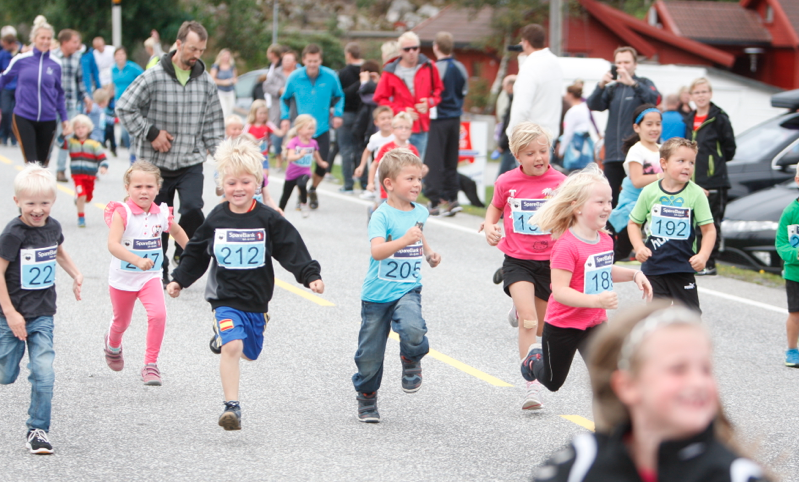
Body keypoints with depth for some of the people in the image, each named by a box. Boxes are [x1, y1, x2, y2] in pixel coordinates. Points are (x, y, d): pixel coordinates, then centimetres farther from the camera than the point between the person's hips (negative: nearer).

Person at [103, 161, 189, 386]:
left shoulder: (162, 214, -8)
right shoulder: (122, 213, -21)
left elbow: (178, 233, 16)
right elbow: (113, 244, -36)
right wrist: (137, 260, -49)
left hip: (150, 277, 2)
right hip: (122, 277, -2)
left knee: (158, 314, -22)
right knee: (122, 321, 19)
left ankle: (151, 364, -10)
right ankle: (112, 344, 55)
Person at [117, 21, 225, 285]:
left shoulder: (206, 82, 3)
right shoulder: (154, 77, -9)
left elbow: (214, 122, 11)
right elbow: (124, 107, -6)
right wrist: (151, 133, -9)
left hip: (191, 163, 2)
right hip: (156, 163, -1)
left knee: (192, 209, -19)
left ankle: (186, 254, 6)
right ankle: (158, 271, 21)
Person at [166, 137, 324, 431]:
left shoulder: (268, 220, -5)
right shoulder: (216, 220, -1)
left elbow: (293, 251, -6)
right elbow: (196, 254, 12)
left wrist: (311, 276, -18)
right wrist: (179, 280, 11)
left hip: (257, 300, 2)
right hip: (225, 298, -2)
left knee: (250, 352, 15)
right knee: (232, 347, -22)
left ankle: (225, 337, 51)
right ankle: (231, 406, -18)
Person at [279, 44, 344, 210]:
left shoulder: (330, 77, -5)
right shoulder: (294, 77, -5)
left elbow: (339, 97, 12)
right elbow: (285, 99, 12)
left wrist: (338, 114, -2)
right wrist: (285, 118, 1)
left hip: (322, 129, 1)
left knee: (323, 165, 1)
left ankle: (312, 190, 31)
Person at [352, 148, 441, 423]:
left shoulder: (420, 212, 5)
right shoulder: (382, 216, -14)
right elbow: (377, 251, -31)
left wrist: (428, 251, 17)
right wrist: (404, 240, -44)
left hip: (407, 289, 3)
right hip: (378, 293, -3)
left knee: (413, 330, -29)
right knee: (370, 353, 6)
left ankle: (411, 359, 4)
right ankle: (366, 398, 30)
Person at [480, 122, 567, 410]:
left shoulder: (559, 182, -7)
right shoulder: (506, 183, -3)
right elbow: (495, 207, 15)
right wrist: (490, 226, -4)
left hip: (549, 260, 1)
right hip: (517, 260, -1)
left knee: (542, 329, 12)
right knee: (529, 322, -18)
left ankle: (520, 309, 46)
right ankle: (533, 388, -15)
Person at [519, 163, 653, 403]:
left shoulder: (605, 239, -1)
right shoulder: (567, 246, -27)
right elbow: (560, 290, -31)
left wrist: (634, 274, 4)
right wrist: (596, 300, -42)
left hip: (595, 324, 5)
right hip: (562, 327, -5)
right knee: (553, 382, 20)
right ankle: (536, 359, 53)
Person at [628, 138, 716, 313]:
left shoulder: (696, 194, -6)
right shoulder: (650, 192, -2)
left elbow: (709, 229, -5)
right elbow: (634, 223, 8)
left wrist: (703, 255, -18)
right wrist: (639, 247, -8)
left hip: (683, 266, -1)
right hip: (653, 264, 1)